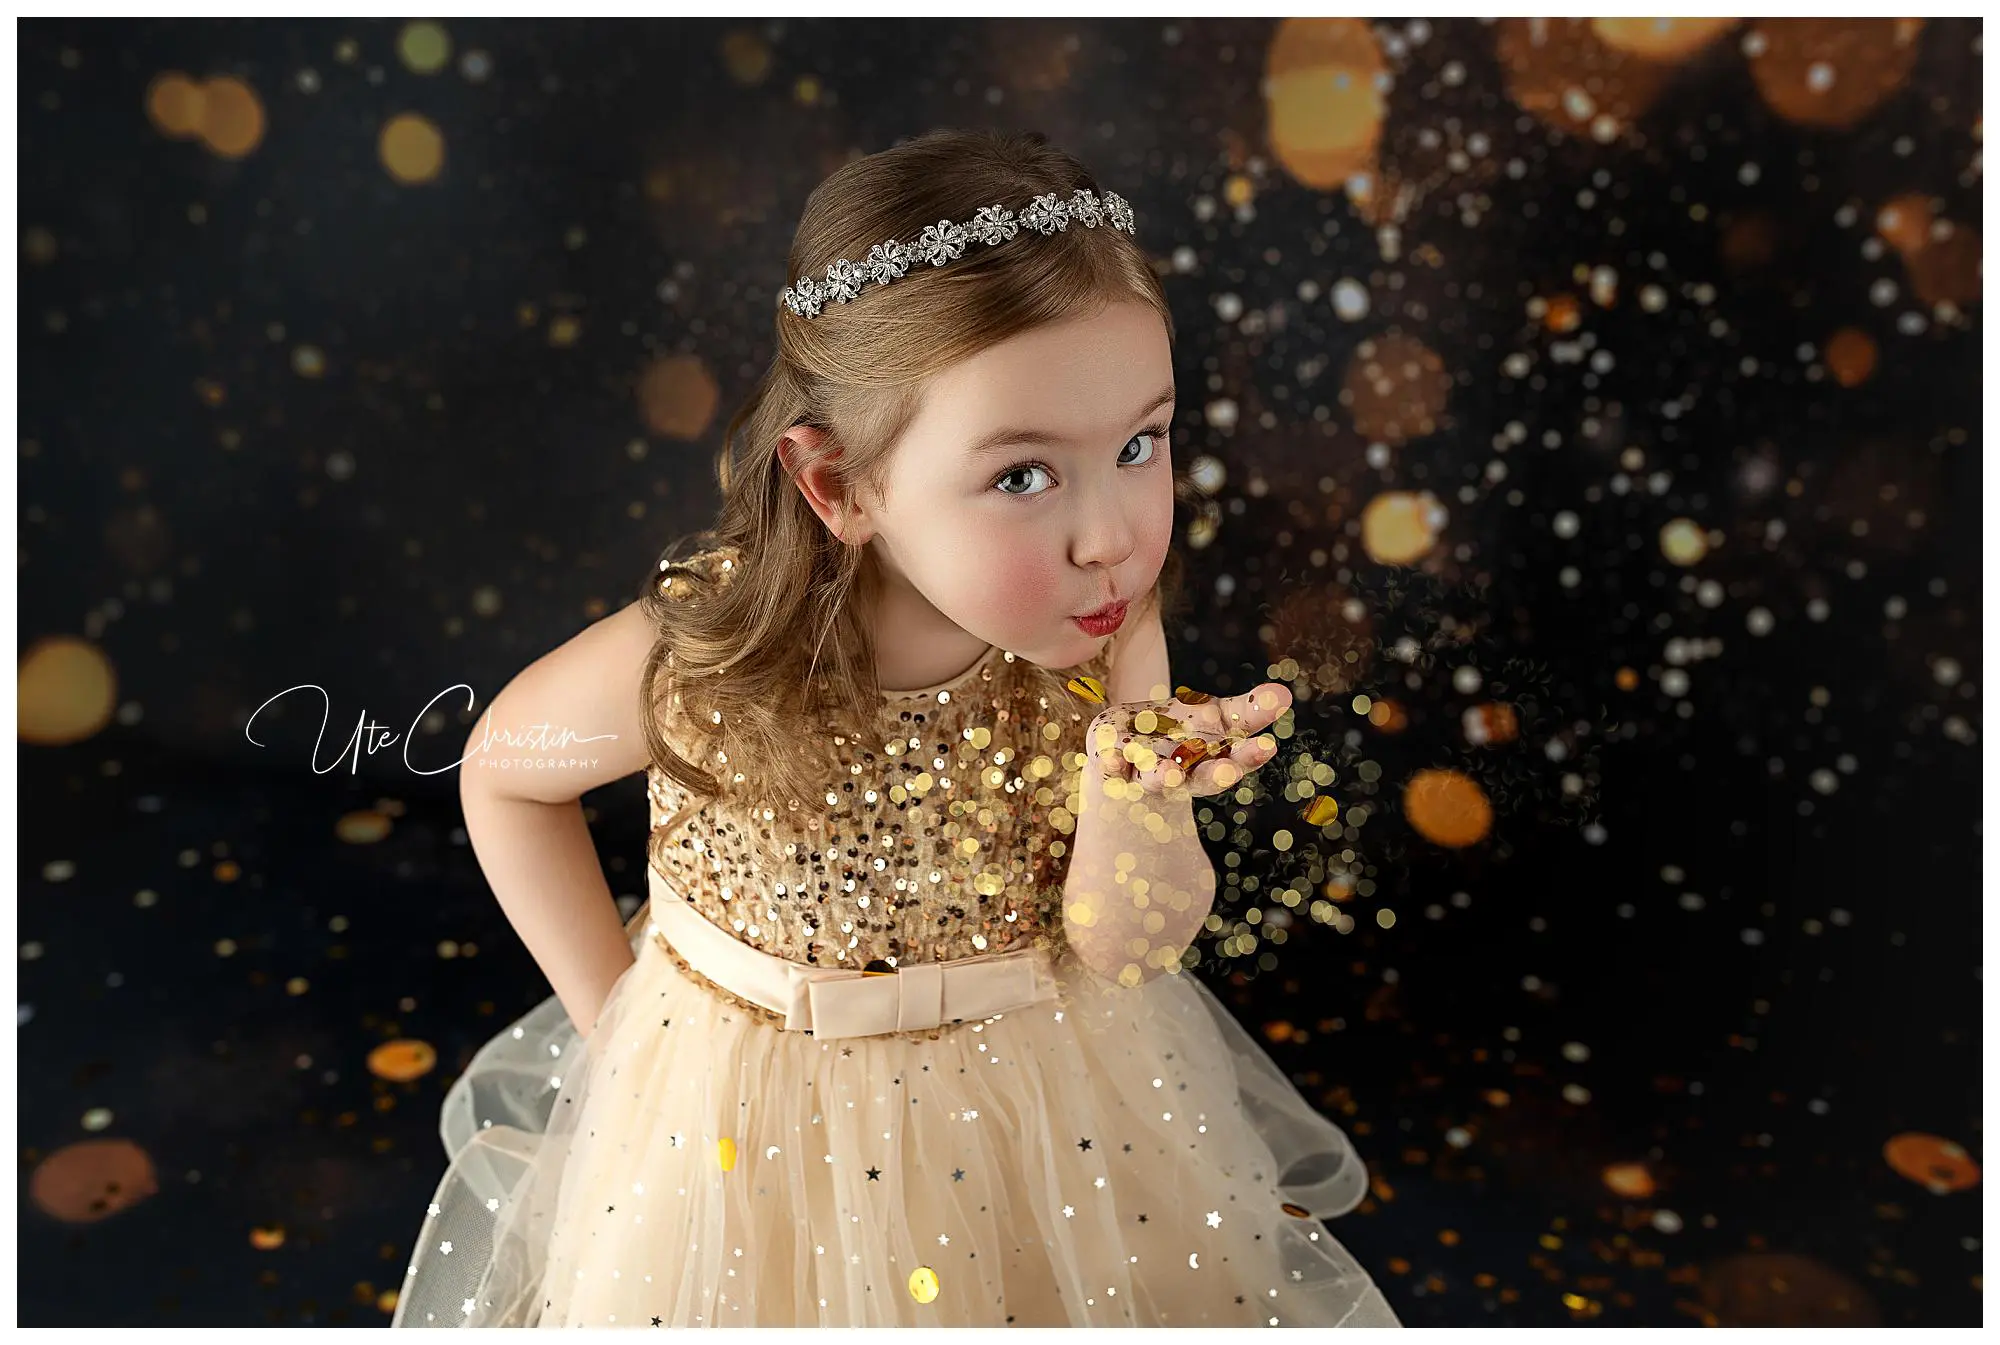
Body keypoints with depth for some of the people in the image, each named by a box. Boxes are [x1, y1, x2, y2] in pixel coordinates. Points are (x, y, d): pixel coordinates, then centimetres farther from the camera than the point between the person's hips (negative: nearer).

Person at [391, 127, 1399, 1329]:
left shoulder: (1109, 636, -21)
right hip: (763, 1125, -1)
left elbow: (1126, 952, -15)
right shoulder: (701, 656, -27)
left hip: (1047, 1106, 2)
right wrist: (618, 1008, -6)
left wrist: (1137, 799, -35)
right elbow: (503, 770, -7)